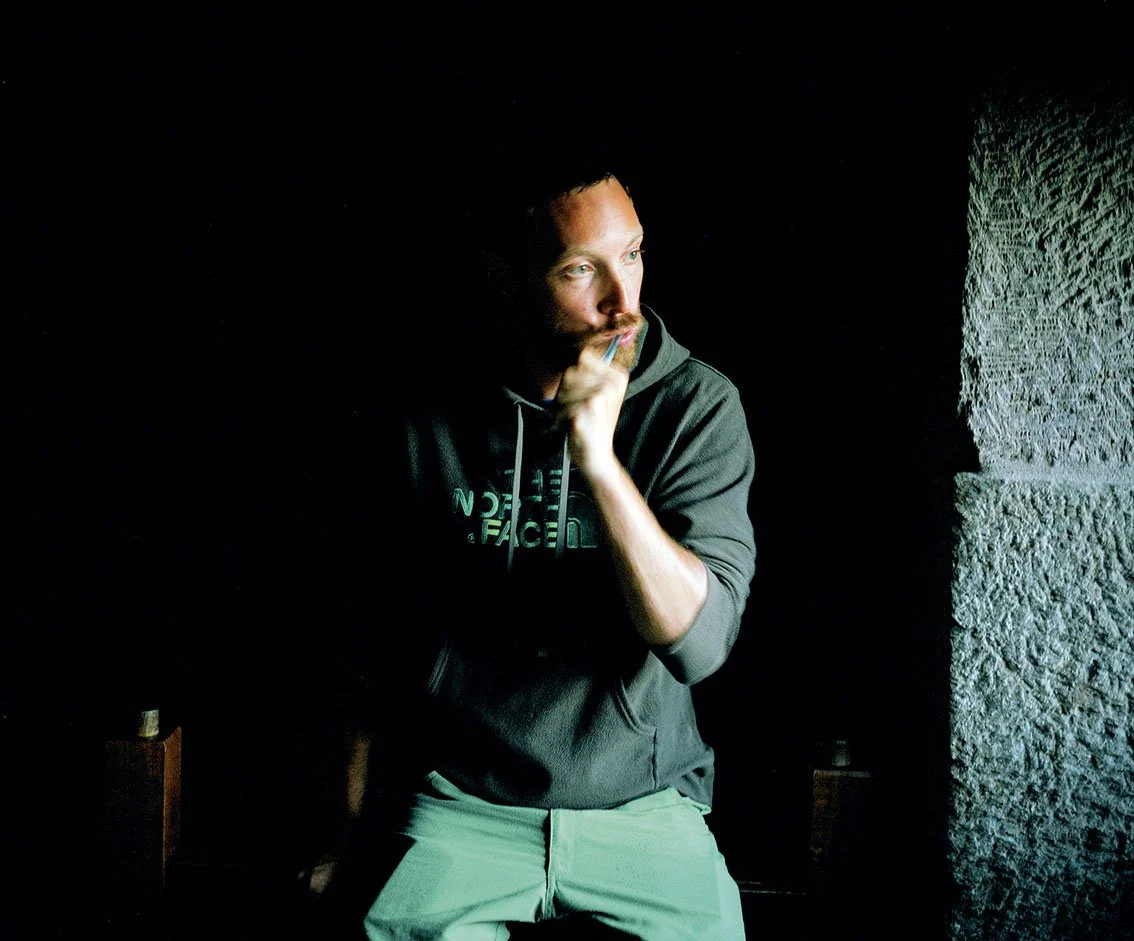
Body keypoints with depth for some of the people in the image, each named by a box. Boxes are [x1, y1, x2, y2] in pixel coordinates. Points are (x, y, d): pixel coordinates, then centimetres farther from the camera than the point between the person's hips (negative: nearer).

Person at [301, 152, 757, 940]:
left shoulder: (698, 404, -7)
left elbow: (699, 640, -17)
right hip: (461, 806, 1)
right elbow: (391, 639, 10)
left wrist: (595, 455, -27)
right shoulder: (436, 418, -1)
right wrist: (357, 832, 14)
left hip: (643, 808, 0)